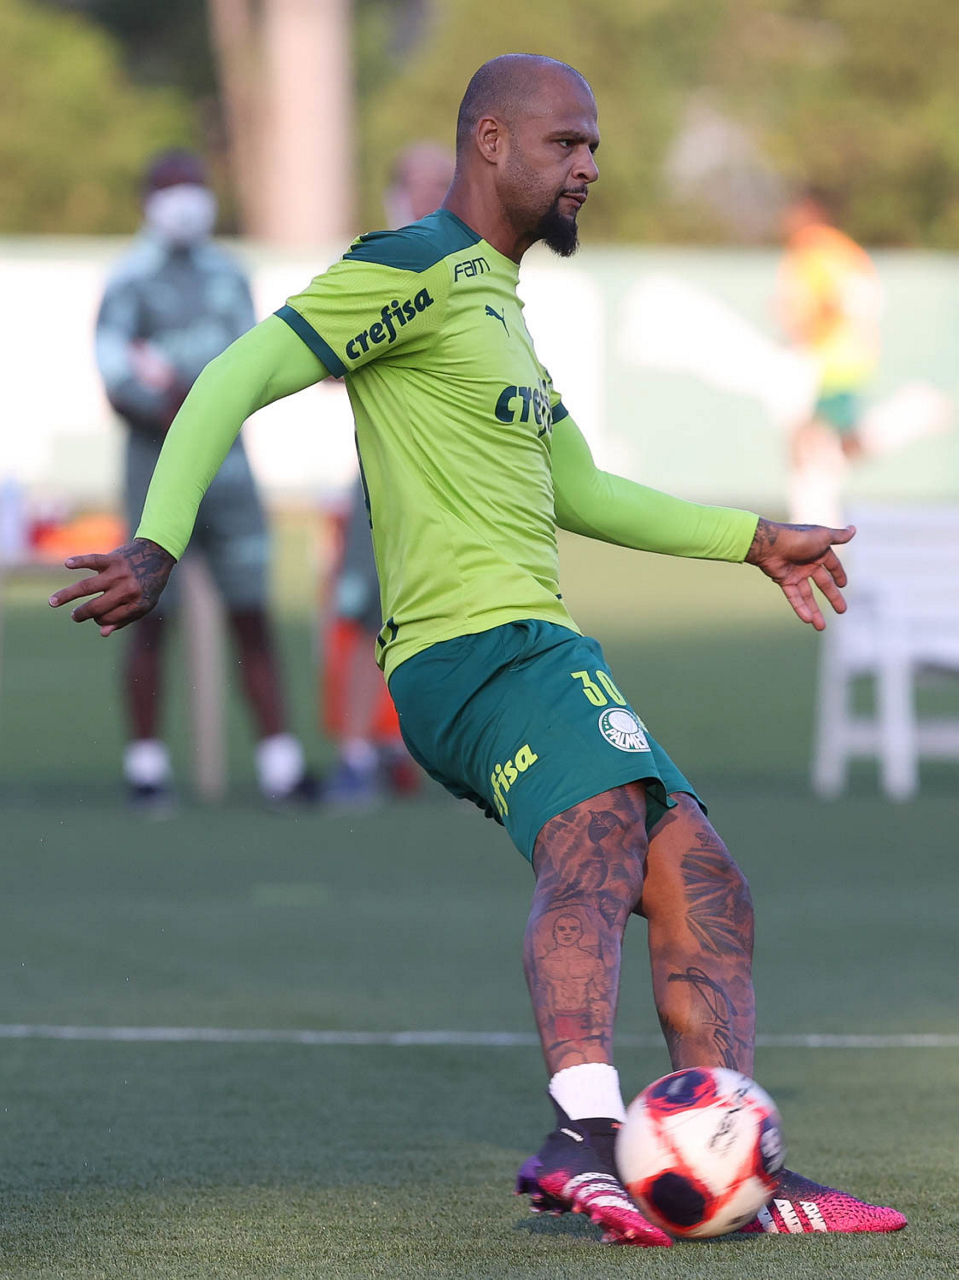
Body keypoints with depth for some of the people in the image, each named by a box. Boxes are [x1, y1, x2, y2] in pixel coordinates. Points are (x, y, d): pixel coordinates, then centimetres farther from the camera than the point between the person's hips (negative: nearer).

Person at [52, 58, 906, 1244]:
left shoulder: (494, 297, 28)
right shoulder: (415, 271, -4)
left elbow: (578, 490, 39)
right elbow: (236, 381, -11)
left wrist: (755, 541, 39)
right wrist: (158, 544, -23)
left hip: (538, 654, 11)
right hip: (479, 646, -11)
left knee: (703, 886, 2)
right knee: (599, 838, -34)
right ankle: (586, 1138, -54)